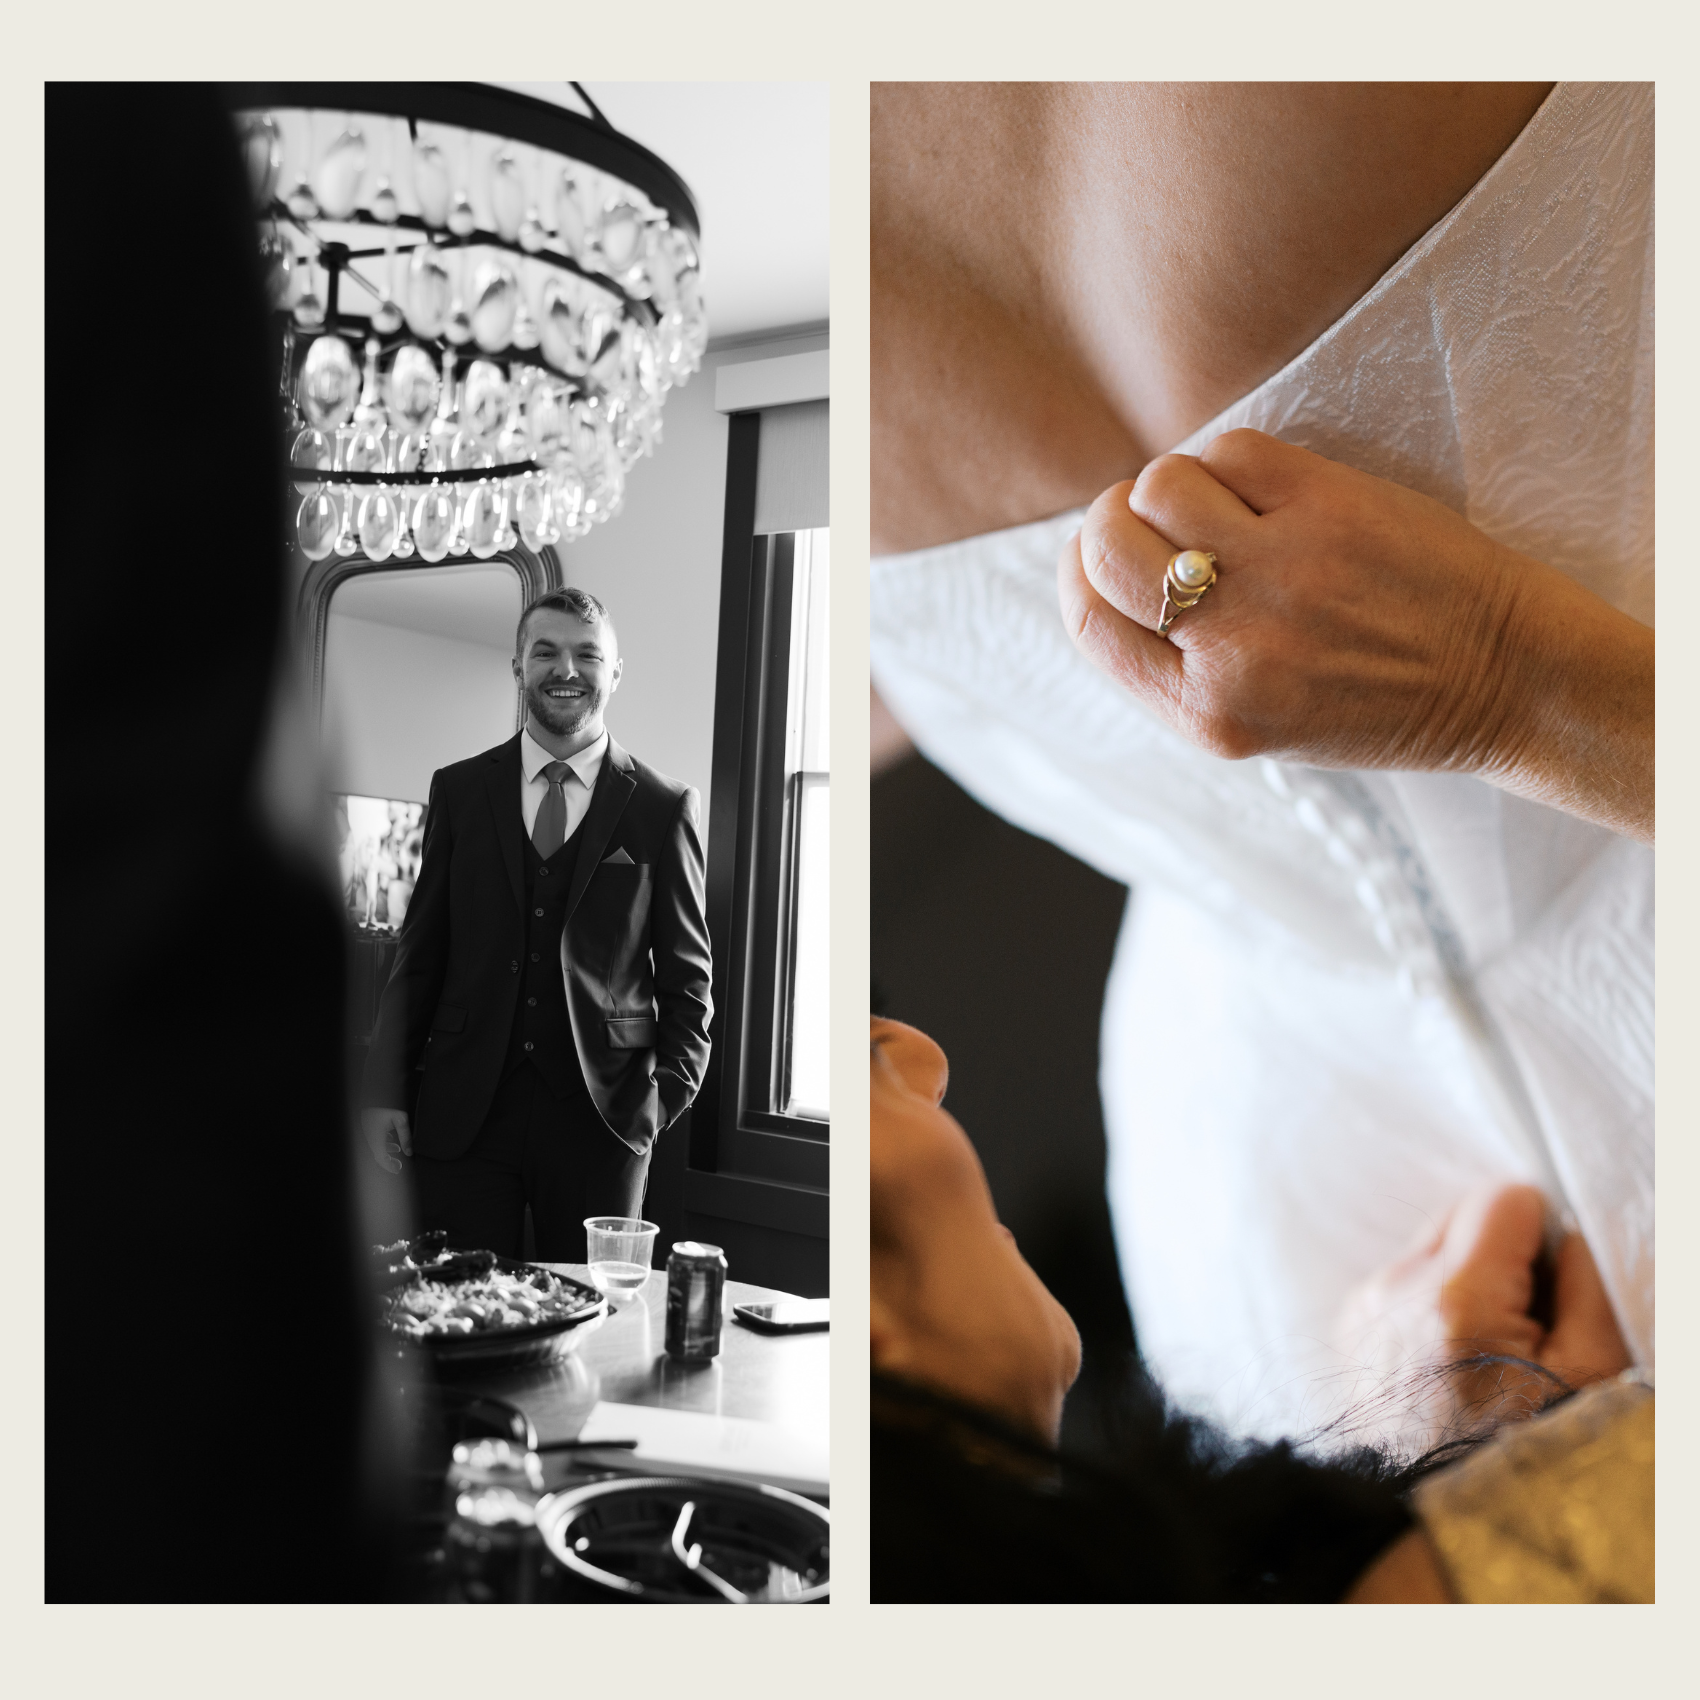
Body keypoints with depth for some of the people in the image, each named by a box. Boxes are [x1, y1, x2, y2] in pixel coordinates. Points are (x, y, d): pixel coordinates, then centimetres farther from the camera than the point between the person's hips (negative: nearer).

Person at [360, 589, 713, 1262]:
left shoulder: (663, 807, 2)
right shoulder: (458, 789, 8)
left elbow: (687, 974, 5)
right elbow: (420, 948, 8)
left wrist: (666, 1096, -5)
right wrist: (387, 1089, 4)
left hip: (600, 1114, -1)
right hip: (463, 1109, 2)